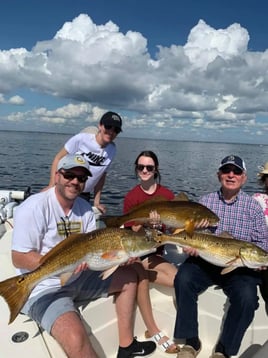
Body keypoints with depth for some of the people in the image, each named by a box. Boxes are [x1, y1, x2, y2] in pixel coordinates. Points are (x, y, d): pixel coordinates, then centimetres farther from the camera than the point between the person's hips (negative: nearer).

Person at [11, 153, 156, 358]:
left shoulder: (85, 208, 2)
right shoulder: (35, 207, -18)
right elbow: (20, 259, -20)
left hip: (79, 279, 8)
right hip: (44, 289, -7)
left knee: (129, 275, 10)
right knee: (76, 338, -32)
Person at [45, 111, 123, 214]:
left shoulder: (112, 150, -3)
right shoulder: (82, 138, -16)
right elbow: (58, 158, -9)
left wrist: (96, 201, 6)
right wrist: (52, 185, -17)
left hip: (84, 196, 4)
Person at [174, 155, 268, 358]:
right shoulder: (205, 201, 8)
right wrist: (190, 245, -14)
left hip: (239, 267, -1)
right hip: (204, 260, 1)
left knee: (247, 297, -27)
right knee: (183, 279, -25)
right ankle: (191, 341, -7)